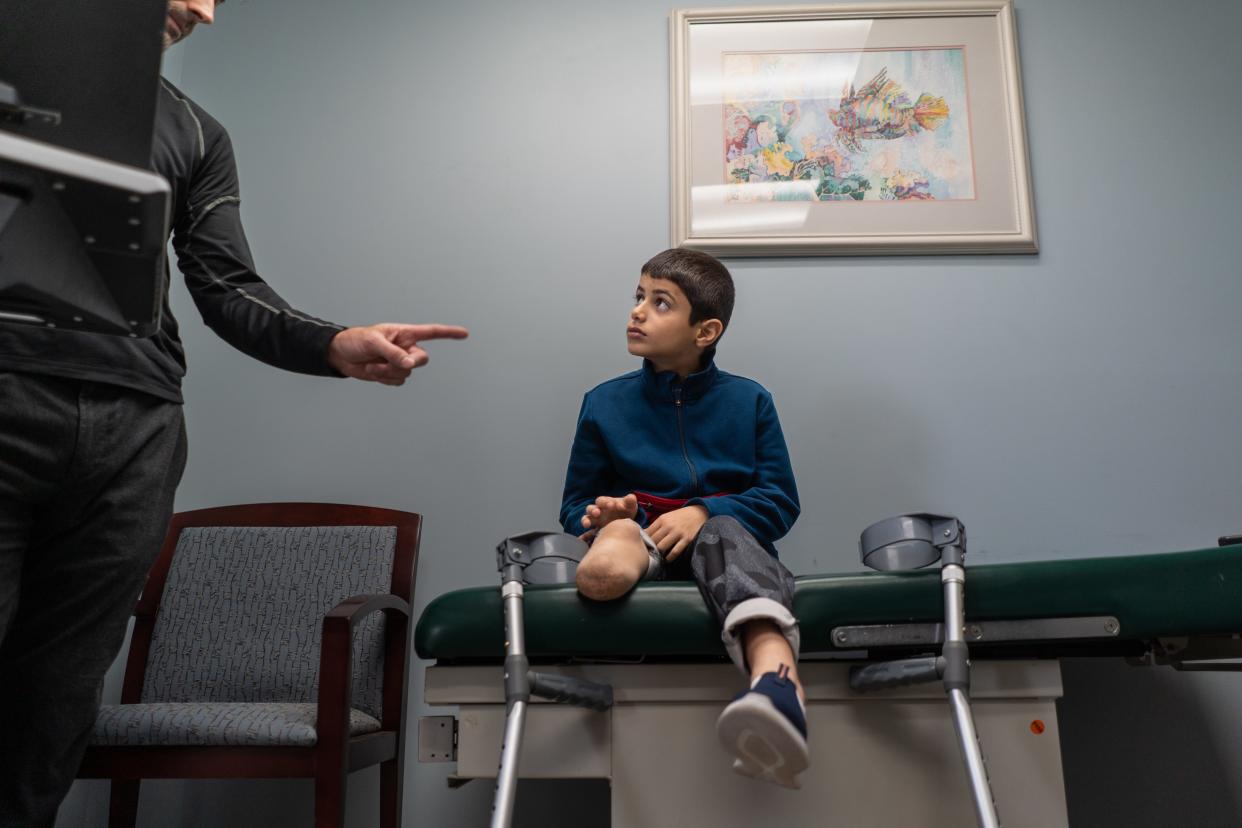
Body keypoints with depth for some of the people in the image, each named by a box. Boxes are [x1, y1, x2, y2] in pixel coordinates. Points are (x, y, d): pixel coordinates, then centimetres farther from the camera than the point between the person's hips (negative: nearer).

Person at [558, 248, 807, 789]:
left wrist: (705, 513, -15)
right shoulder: (604, 403, 11)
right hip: (641, 535, 1)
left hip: (729, 531, 0)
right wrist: (603, 516, -11)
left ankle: (776, 686, -63)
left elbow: (781, 502, 4)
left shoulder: (748, 401, 9)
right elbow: (575, 506, 14)